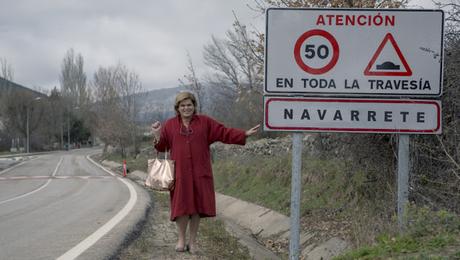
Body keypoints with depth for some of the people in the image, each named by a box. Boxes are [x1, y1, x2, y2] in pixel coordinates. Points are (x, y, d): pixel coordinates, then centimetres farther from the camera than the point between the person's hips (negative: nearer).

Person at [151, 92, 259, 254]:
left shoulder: (205, 122, 7)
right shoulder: (170, 125, 8)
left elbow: (225, 133, 4)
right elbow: (162, 147, 10)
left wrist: (245, 134, -4)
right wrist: (157, 136, -11)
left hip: (200, 173, 1)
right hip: (180, 172, 0)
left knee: (196, 206, 2)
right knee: (181, 205, -1)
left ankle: (193, 241, 13)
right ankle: (181, 239, 15)